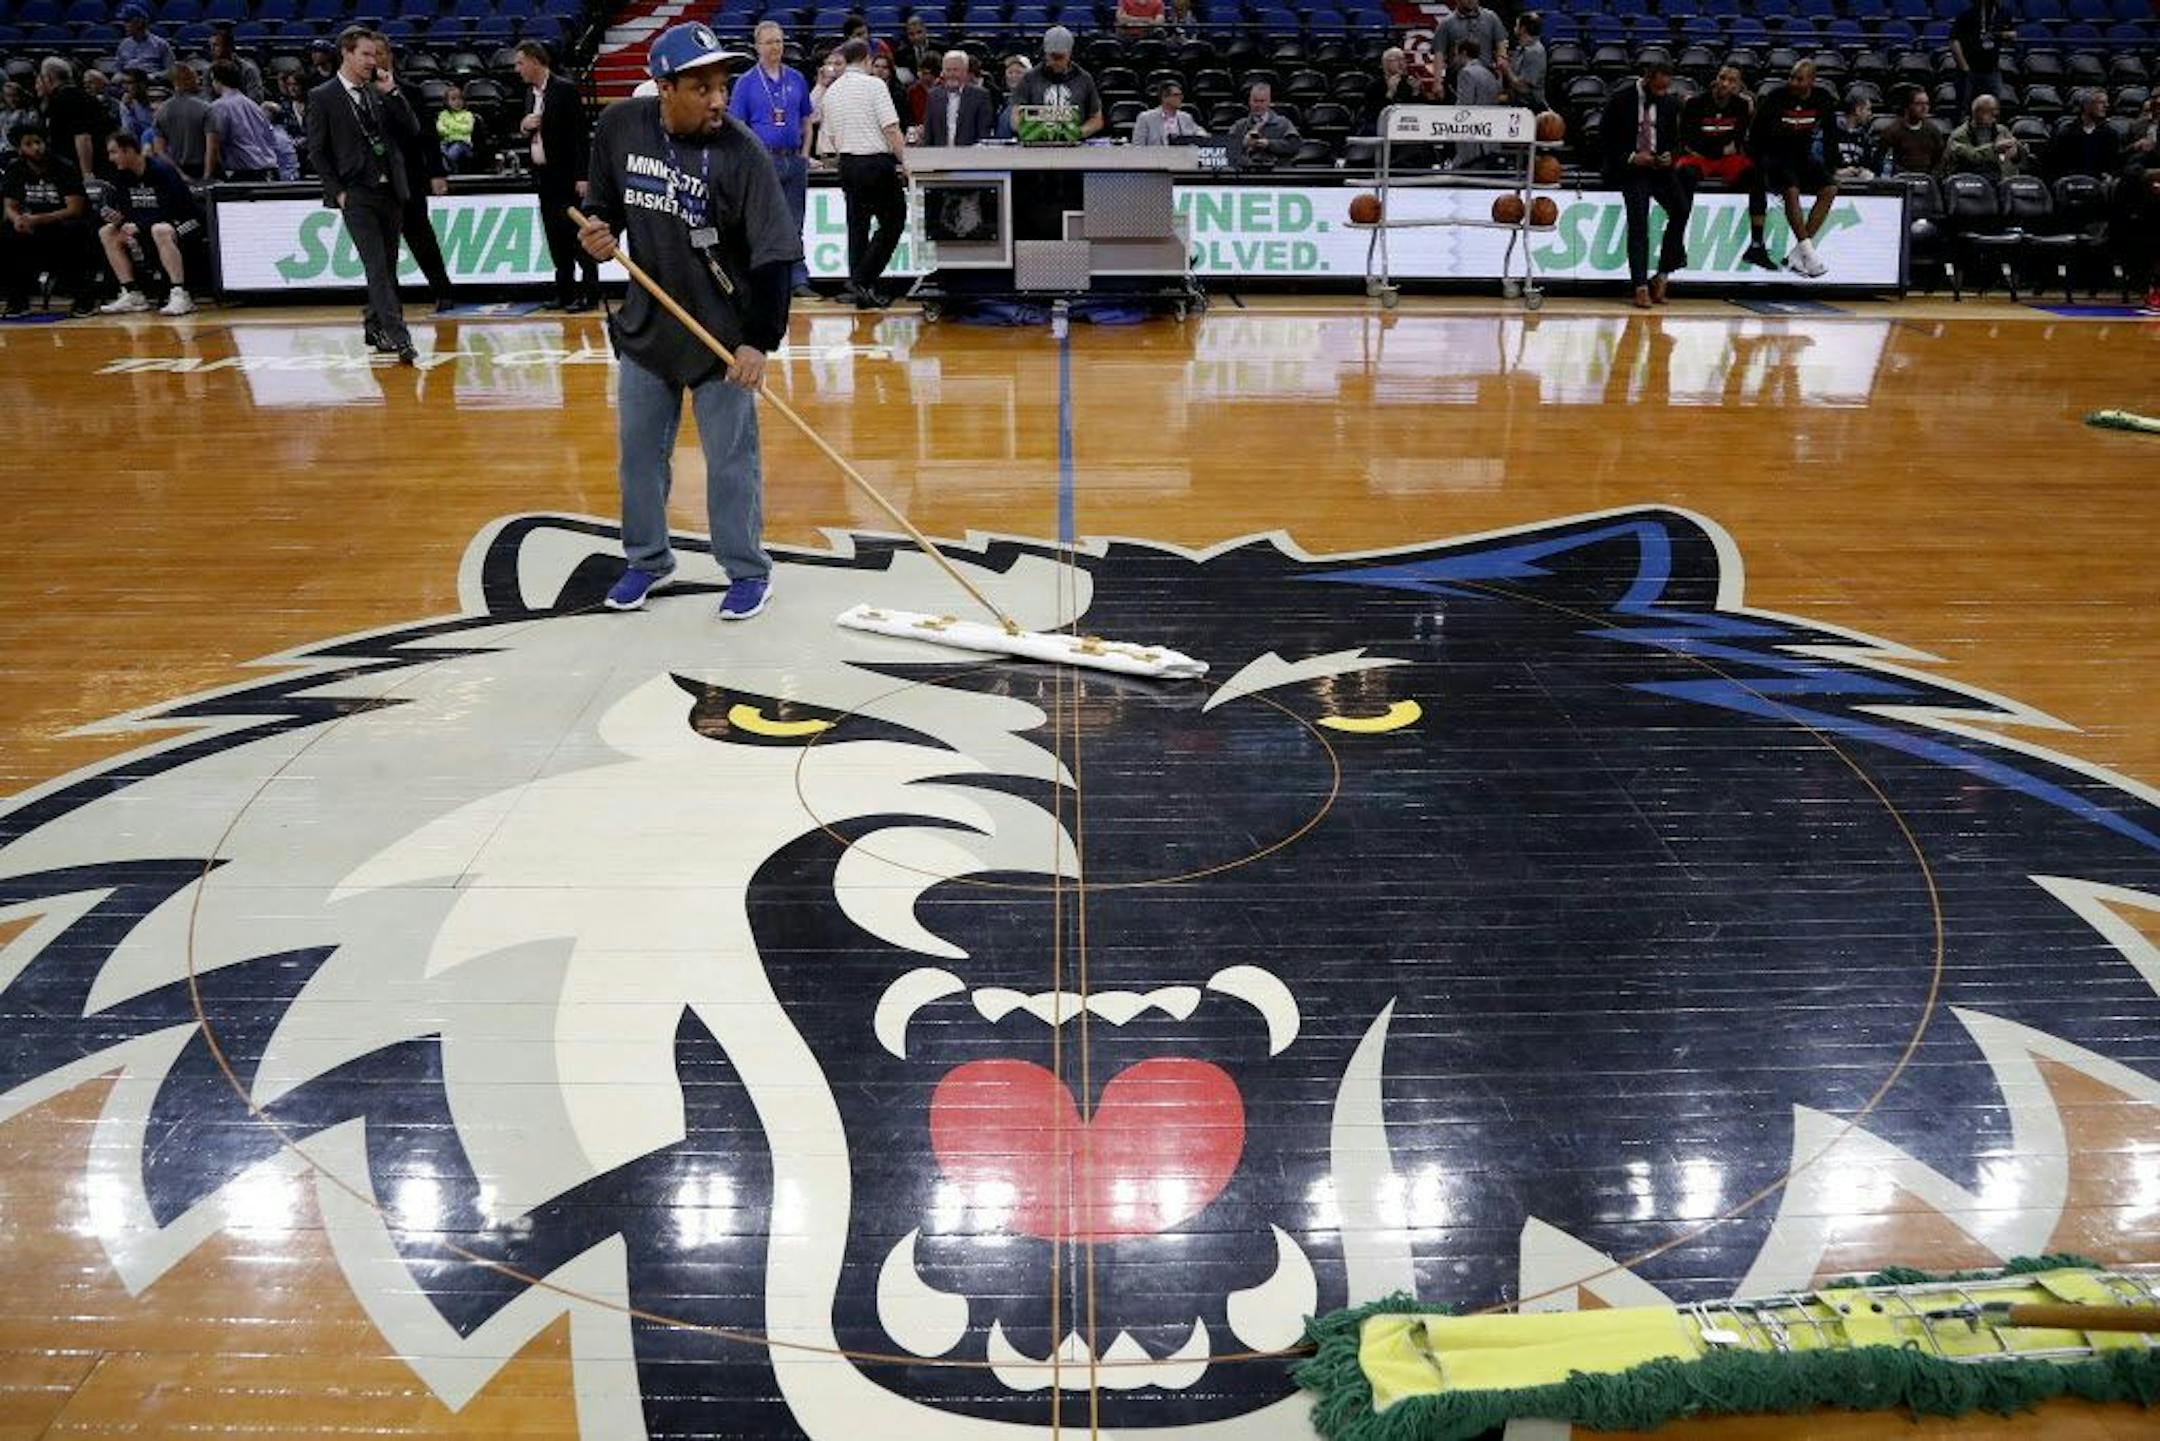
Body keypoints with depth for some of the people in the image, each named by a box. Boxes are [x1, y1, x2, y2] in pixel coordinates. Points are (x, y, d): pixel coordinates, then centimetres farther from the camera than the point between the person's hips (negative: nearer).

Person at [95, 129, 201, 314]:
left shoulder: (161, 169, -20)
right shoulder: (122, 175, 2)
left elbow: (169, 211, -25)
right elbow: (124, 209, 4)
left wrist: (138, 226, -29)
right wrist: (118, 218, -19)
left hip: (184, 221, -8)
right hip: (149, 222, 8)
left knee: (160, 231, -39)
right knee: (106, 233, -2)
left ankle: (180, 296, -40)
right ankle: (132, 296, -7)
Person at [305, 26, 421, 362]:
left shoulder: (380, 92, 14)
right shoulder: (323, 98, 0)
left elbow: (412, 130, 6)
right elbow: (317, 152, 0)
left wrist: (392, 93, -3)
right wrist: (337, 191, -8)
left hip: (390, 191, 5)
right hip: (356, 195, -5)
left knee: (386, 267, 11)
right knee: (377, 268, -13)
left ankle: (375, 328, 26)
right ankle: (399, 338, -20)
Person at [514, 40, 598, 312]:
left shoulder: (565, 89, -9)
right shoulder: (532, 94, 14)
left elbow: (581, 134, -13)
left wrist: (582, 175, -19)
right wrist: (524, 126, -1)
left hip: (567, 177, -8)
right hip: (543, 176, 8)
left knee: (578, 236, -6)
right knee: (556, 239, 10)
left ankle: (589, 293, -3)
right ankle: (565, 292, 15)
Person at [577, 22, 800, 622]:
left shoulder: (742, 152, -18)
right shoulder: (619, 127, -6)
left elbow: (774, 255, -19)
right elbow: (605, 201, 12)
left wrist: (759, 341, -25)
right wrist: (597, 229, -10)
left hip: (723, 331, -4)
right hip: (646, 321, 5)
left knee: (730, 458, 1)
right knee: (638, 448, 14)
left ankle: (747, 572, 17)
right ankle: (647, 560, 32)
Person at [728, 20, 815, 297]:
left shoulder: (797, 79, 10)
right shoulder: (747, 82, 0)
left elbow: (806, 121, 15)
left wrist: (805, 154, 5)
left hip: (794, 159, 3)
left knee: (794, 223, 7)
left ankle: (798, 280, 10)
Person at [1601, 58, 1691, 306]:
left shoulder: (1670, 103, 8)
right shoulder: (1620, 100, -4)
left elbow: (1674, 139, 17)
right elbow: (1605, 136, -3)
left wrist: (1670, 156, -7)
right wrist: (1631, 157, -16)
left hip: (1660, 166, 4)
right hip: (1631, 167, -4)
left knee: (1681, 210, -16)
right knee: (1638, 223, -15)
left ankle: (1662, 274, -7)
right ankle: (1640, 287, -13)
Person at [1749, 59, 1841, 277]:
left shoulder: (1823, 100, 0)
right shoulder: (1775, 98, -11)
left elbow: (1830, 135, 12)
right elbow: (1755, 136, -5)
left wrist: (1832, 165, 7)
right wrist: (1759, 166, -12)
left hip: (1804, 156, 5)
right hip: (1775, 156, -4)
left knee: (1830, 189, -20)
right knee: (1792, 190, -33)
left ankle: (1797, 253, -21)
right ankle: (1808, 252, -31)